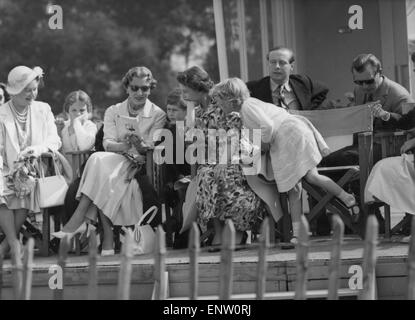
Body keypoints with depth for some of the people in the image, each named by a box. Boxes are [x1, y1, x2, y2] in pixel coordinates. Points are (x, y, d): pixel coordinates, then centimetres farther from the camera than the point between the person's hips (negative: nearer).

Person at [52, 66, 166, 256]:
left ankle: (78, 219, -36)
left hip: (141, 166, -3)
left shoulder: (158, 115, 7)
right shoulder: (113, 112, 16)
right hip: (113, 161, 3)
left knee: (100, 161, -31)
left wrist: (140, 145, -27)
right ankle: (107, 235, -38)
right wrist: (124, 145, -21)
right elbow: (108, 143, 1)